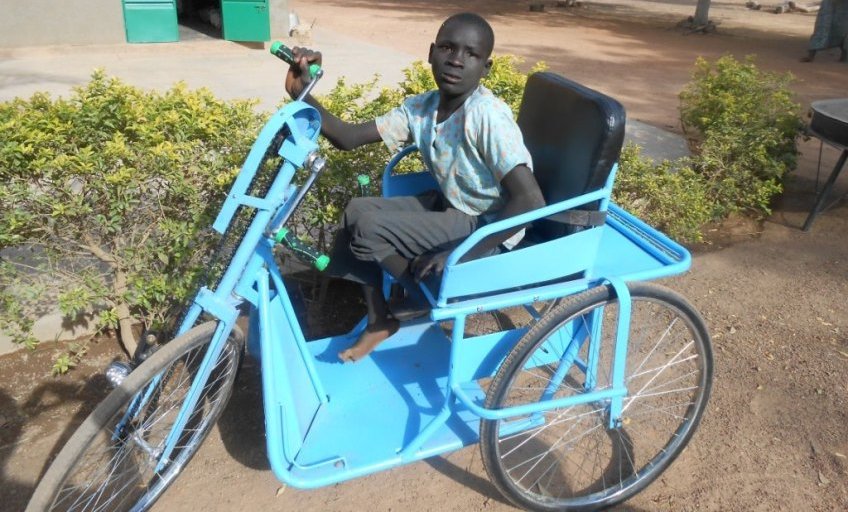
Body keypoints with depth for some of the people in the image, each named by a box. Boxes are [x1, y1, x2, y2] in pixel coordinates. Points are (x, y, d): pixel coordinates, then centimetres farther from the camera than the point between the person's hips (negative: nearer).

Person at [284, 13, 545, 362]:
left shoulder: (488, 116, -26)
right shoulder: (420, 107, -4)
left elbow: (530, 200, -31)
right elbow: (349, 137, -4)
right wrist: (302, 96, -20)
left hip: (483, 227, -8)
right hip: (447, 205, 8)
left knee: (369, 227, -18)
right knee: (357, 209, 1)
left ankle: (424, 299, 8)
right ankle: (379, 320, 13)